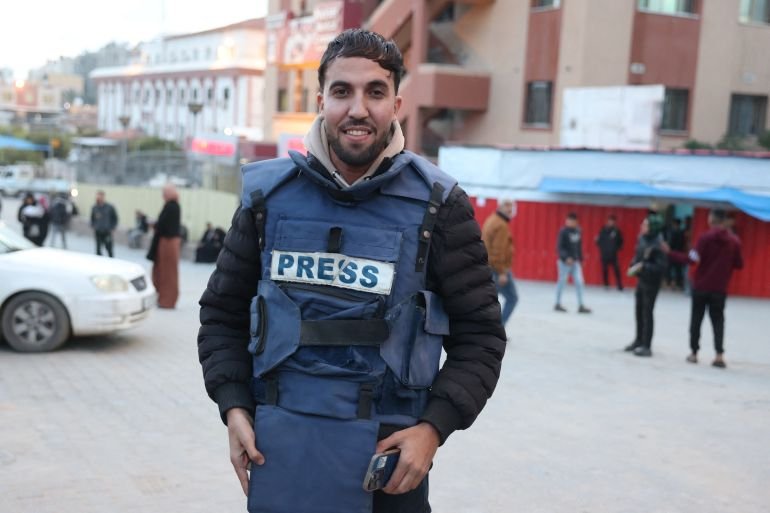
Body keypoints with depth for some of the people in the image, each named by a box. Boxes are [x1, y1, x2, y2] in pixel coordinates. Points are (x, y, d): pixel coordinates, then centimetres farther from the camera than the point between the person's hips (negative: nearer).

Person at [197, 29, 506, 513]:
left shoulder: (436, 205, -5)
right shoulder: (269, 195, 1)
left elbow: (479, 334, -3)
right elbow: (223, 313, 9)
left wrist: (435, 426, -14)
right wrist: (234, 406, -3)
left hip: (388, 453, -1)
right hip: (278, 448, 2)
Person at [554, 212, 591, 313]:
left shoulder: (578, 231, 6)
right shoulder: (563, 231, -12)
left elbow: (579, 246, 14)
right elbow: (559, 247, -16)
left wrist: (580, 258, 12)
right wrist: (566, 257, -26)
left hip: (575, 262, 6)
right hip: (565, 261, -6)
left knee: (579, 282, 0)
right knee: (562, 282, 4)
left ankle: (581, 305, 4)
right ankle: (558, 304, 16)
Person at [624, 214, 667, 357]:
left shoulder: (657, 244, -21)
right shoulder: (642, 239, 1)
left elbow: (660, 267, -23)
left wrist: (642, 267, -26)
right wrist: (632, 266, -3)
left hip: (651, 282, -8)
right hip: (641, 279, 8)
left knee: (647, 313, -3)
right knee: (639, 311, 16)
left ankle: (646, 346, 4)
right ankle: (639, 340, 30)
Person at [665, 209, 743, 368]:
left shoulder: (705, 238, -10)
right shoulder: (734, 241, 0)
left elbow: (692, 259, -16)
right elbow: (739, 265, 5)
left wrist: (670, 253, -11)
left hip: (701, 286, -2)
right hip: (719, 289, 2)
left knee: (696, 320, 10)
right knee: (718, 321, 6)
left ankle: (694, 353, 14)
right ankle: (719, 355, -7)